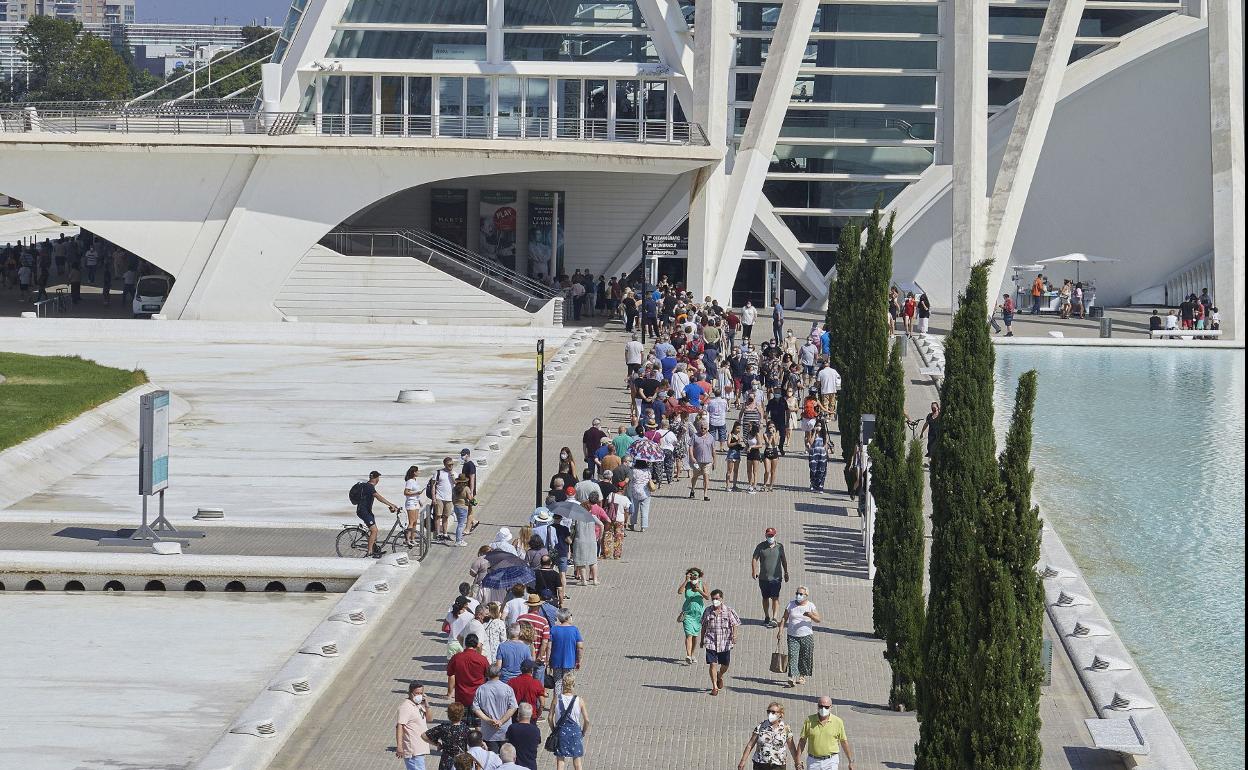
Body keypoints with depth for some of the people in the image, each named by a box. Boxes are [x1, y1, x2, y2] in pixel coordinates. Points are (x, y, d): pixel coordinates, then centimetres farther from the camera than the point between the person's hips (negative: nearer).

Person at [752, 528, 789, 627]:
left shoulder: (779, 547, 4)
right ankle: (767, 617, 26)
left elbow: (783, 560, 14)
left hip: (776, 578, -1)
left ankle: (774, 619, -17)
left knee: (775, 598, -11)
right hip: (763, 577, 1)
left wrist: (786, 572, 16)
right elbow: (754, 559, 0)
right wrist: (754, 571, -11)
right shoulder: (760, 547, 0)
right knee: (765, 598, 12)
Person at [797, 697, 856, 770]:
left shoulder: (837, 721, 0)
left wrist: (851, 762, 8)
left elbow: (844, 742, 6)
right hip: (813, 761, 1)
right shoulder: (809, 721, 1)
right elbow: (802, 741, 4)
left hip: (831, 762, -1)